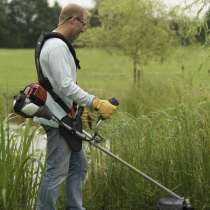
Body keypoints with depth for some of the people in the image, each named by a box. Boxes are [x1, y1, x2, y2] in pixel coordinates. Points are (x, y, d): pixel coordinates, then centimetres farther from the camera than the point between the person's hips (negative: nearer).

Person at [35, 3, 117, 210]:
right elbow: (66, 86, -27)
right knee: (56, 172, -4)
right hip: (58, 120, -11)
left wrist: (80, 109, 22)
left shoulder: (57, 44, 15)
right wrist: (96, 103, -27)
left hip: (65, 118, 11)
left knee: (78, 165, 16)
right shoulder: (57, 46, -19)